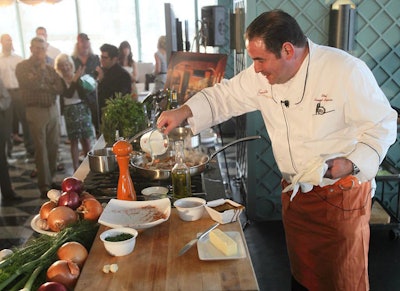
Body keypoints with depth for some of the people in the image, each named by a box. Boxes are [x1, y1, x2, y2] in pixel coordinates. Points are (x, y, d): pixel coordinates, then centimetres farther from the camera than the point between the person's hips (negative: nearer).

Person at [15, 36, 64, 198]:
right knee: (41, 149, -6)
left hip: (53, 109, 4)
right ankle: (44, 186, -2)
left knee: (53, 147, 5)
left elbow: (60, 88, 4)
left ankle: (50, 180, 17)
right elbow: (33, 84, -15)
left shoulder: (50, 68, 15)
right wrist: (42, 67, -10)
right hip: (36, 111, -4)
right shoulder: (22, 67, 1)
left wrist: (44, 87, -11)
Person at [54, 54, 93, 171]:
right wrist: (74, 80, -23)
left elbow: (84, 94, -8)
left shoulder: (78, 76, 1)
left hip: (83, 109, 1)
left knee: (86, 140, 4)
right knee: (74, 141, 2)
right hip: (70, 112, -1)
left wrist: (77, 80, -18)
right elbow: (68, 94, -18)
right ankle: (76, 168, 9)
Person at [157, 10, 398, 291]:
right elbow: (226, 95, 3)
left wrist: (351, 164, -27)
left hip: (342, 192, -5)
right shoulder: (263, 76, -5)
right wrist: (184, 112, -11)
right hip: (295, 191, 5)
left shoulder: (347, 71, -21)